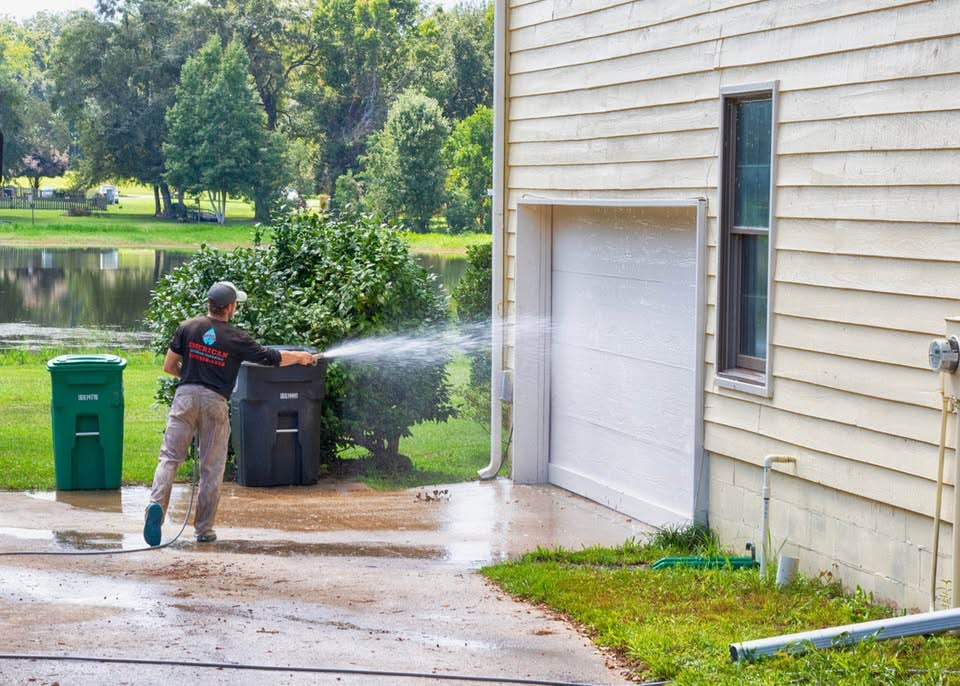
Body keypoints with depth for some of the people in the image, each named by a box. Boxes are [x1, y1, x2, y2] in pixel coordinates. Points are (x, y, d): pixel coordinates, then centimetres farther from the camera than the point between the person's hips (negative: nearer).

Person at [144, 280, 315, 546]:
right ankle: (204, 529, 11)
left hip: (185, 396, 1)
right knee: (211, 468, 8)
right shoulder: (236, 338, 0)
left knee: (169, 457, 0)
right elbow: (271, 358, 9)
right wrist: (301, 357, 26)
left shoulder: (187, 328, 4)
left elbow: (168, 366, 6)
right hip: (214, 403, -1)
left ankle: (157, 504, -26)